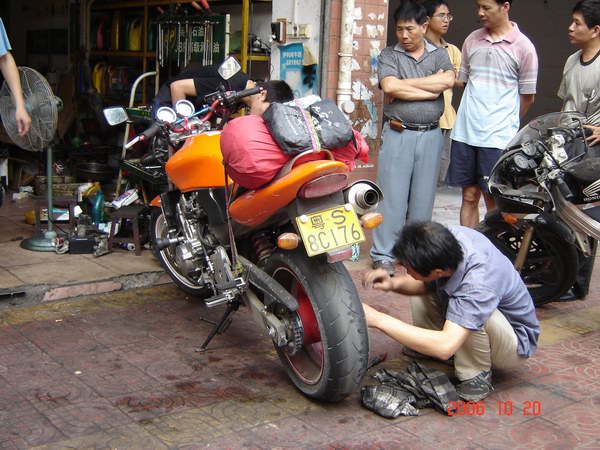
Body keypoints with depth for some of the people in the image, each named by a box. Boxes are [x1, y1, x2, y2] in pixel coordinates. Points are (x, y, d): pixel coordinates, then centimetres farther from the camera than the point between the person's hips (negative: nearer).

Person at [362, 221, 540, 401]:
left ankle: (476, 375, -12)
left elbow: (445, 346, -46)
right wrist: (394, 284, -22)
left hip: (516, 344, -7)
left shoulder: (478, 283, -40)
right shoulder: (449, 238, -20)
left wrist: (378, 319, -42)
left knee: (472, 315, -36)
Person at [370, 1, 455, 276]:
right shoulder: (389, 55, 4)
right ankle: (383, 255, 4)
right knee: (392, 196, -3)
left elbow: (448, 80, -11)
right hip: (398, 135, -2)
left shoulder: (439, 55, 10)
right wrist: (432, 88, -9)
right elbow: (389, 87, -14)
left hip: (430, 136, 3)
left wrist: (404, 83, -11)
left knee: (424, 197, 8)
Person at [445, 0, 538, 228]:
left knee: (495, 201, 1)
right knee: (469, 196, 9)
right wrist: (471, 116, 9)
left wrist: (504, 122, 9)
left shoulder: (523, 47, -3)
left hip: (499, 138, -4)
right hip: (465, 132, 4)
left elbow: (527, 97, 2)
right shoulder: (472, 40, 9)